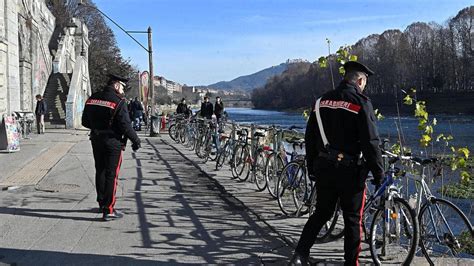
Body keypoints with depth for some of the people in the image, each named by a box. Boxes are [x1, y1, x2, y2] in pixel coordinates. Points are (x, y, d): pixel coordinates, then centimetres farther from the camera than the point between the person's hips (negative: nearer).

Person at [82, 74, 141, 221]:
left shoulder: (92, 98, 6)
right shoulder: (119, 102, -15)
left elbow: (85, 122, 11)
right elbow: (125, 125, -18)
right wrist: (135, 140, -6)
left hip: (96, 141, 7)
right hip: (113, 143, -7)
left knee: (100, 172, 19)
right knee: (111, 175, -1)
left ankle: (102, 203, 33)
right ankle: (108, 210, 0)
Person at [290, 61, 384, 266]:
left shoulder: (322, 101, 8)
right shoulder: (361, 102, -11)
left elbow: (310, 137, 11)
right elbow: (370, 142, -14)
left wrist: (311, 168, 19)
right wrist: (378, 173, -5)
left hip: (323, 167, 5)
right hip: (350, 170, -5)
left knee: (321, 213, 17)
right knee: (352, 219, 8)